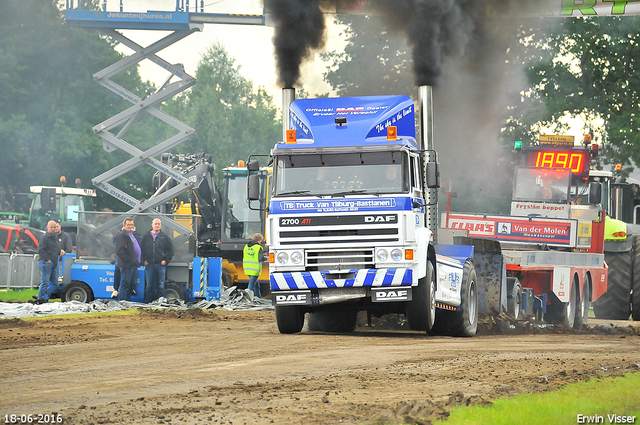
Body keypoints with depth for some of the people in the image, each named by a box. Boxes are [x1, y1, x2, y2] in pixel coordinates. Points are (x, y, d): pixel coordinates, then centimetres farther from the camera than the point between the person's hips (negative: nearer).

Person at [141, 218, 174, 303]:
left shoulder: (165, 237, 5)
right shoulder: (146, 237, 9)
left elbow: (170, 250, 7)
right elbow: (142, 250, 12)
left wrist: (166, 260, -3)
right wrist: (144, 260, 1)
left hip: (161, 264, -1)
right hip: (149, 264, 1)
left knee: (161, 285, 0)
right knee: (149, 285, 5)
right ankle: (147, 303, 9)